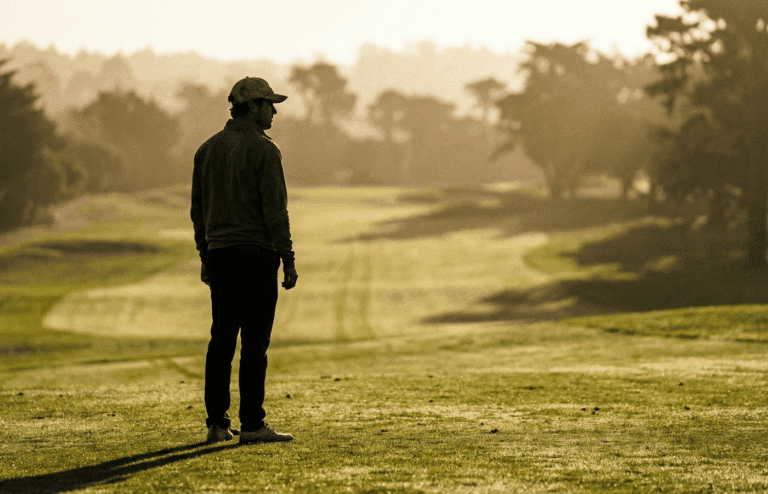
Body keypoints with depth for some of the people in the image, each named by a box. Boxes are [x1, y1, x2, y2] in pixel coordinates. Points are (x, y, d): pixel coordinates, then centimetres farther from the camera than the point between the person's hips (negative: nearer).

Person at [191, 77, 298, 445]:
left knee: (222, 340, 9)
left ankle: (217, 424, 8)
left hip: (220, 255, 6)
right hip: (257, 254, -6)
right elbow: (275, 210, -14)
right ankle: (252, 425, -5)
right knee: (254, 342, -5)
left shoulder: (207, 150, 10)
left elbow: (198, 209, 13)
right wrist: (288, 260, -10)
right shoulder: (263, 151, -10)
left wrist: (205, 256, 20)